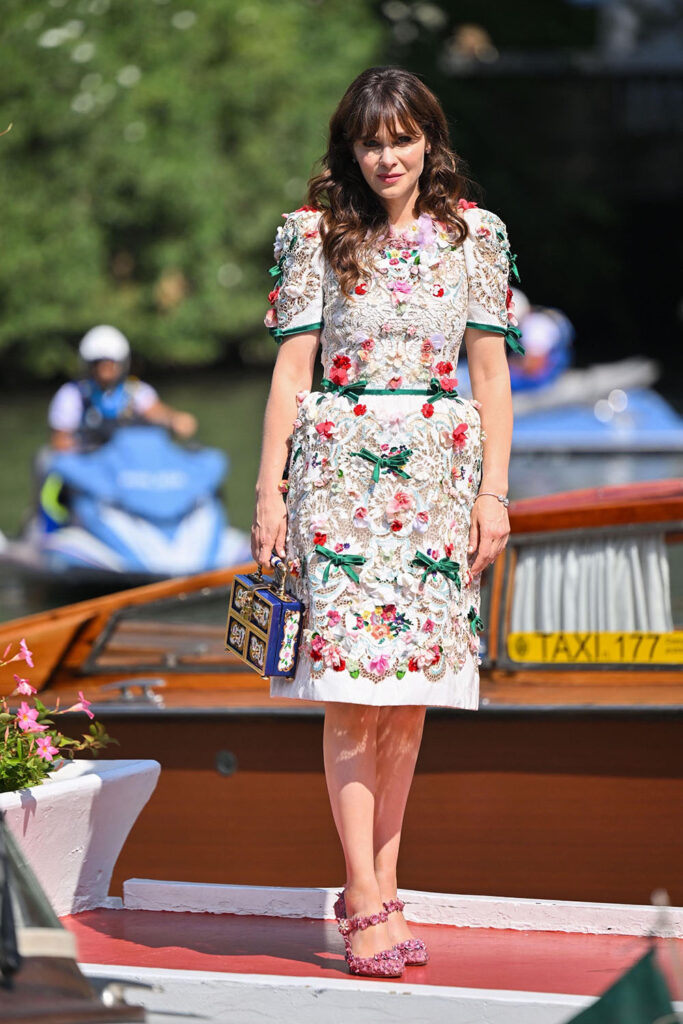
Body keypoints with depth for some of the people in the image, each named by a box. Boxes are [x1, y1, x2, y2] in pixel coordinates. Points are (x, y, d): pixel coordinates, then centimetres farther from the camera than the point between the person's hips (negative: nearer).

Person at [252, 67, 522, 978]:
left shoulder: (473, 234, 7)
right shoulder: (316, 234, 3)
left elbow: (491, 370, 8)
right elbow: (292, 366, 2)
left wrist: (494, 490, 2)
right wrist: (269, 489, -2)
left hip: (438, 477, 2)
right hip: (340, 470, -2)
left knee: (410, 693, 3)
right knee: (352, 687, -9)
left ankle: (377, 883, 12)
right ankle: (369, 906, -9)